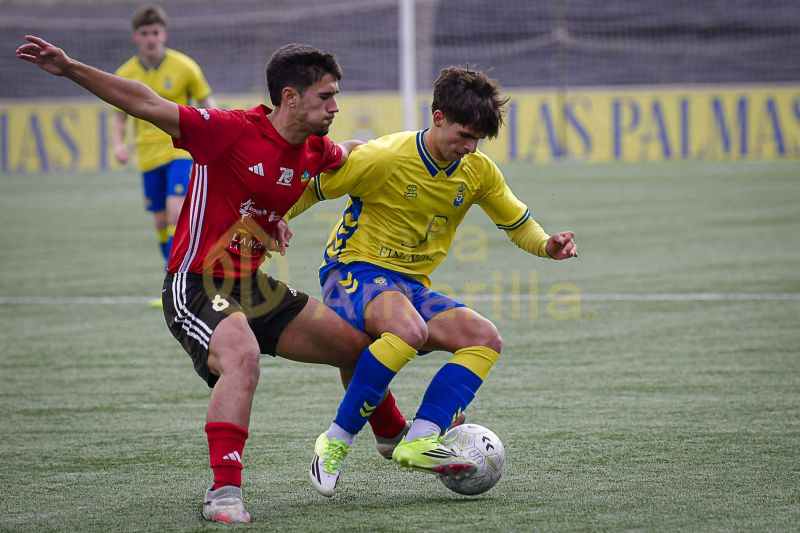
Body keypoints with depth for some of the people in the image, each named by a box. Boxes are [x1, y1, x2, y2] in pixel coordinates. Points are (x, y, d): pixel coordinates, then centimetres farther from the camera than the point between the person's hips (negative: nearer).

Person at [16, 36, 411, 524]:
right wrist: (71, 69, -25)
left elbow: (348, 155, 30)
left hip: (251, 286, 8)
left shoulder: (315, 151, 3)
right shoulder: (231, 131, -19)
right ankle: (224, 493, -36)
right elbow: (146, 104, -20)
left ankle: (396, 438, 40)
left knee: (357, 345, 13)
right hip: (196, 285, -8)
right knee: (242, 356, -37)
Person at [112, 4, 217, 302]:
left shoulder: (184, 67, -6)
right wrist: (118, 144, -8)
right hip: (149, 155, 4)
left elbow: (207, 105, 2)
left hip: (181, 151, -4)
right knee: (161, 222, 8)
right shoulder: (125, 75, 2)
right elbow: (119, 117, 11)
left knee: (176, 212, -20)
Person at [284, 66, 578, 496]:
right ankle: (336, 441, -28)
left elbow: (518, 224, 16)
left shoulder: (478, 171, 3)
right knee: (409, 329, -38)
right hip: (354, 272, -7)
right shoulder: (384, 158, -16)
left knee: (485, 338, -14)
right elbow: (308, 190, -7)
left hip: (411, 288, 7)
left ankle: (420, 440, -26)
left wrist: (547, 246, -5)